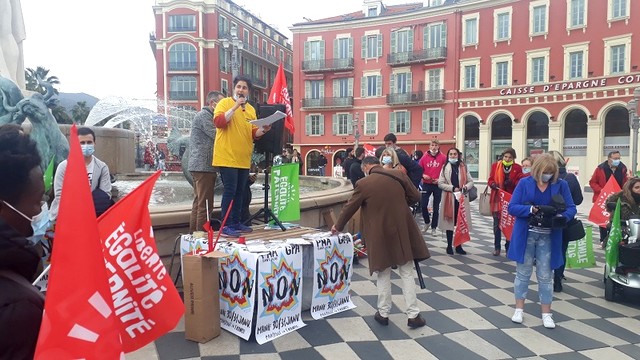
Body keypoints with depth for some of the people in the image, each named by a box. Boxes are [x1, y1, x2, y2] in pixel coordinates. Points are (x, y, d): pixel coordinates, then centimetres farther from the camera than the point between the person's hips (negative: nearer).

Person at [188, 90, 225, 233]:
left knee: (198, 203, 11)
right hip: (204, 166, -10)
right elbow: (217, 135, -17)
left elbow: (214, 137, 22)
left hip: (199, 166, 10)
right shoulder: (204, 115, -8)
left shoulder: (207, 115, 24)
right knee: (205, 205, -10)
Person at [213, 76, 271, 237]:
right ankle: (226, 226, -3)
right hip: (227, 156, -6)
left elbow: (253, 134, 15)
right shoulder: (224, 102, -1)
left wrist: (263, 130, -6)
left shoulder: (251, 109, 15)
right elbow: (218, 122, -18)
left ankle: (236, 222, 21)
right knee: (230, 191, -9)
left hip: (243, 158, 6)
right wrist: (235, 107, -19)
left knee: (239, 191, 11)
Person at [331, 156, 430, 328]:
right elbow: (415, 196, 8)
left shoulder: (364, 184, -7)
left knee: (383, 275, 12)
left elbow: (350, 207, 2)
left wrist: (338, 226, 17)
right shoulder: (399, 176, 0)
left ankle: (383, 314, 22)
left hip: (380, 234, -2)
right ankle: (413, 315, 14)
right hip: (403, 232, 2)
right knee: (407, 274, 10)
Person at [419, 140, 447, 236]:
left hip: (438, 185, -1)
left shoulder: (443, 157, -3)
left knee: (436, 208, 7)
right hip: (426, 184, 1)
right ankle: (427, 221, 24)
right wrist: (423, 175, -12)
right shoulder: (424, 157, 1)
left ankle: (434, 228, 18)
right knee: (423, 205, -4)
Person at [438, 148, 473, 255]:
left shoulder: (463, 167, 8)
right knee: (450, 222, 3)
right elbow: (440, 183, -3)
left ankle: (459, 246, 16)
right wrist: (453, 188, -13)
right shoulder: (445, 167, 3)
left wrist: (466, 187, -11)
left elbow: (471, 181, 10)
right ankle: (449, 246, 13)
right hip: (449, 198, -2)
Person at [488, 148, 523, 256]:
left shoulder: (518, 168, 4)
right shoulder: (495, 165, 6)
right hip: (497, 199, 1)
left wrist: (512, 183, -18)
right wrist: (493, 184, -14)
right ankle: (497, 247, 15)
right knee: (497, 224, 4)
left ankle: (509, 248, 15)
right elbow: (490, 180, 9)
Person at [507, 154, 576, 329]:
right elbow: (512, 207, -7)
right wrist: (531, 209, -24)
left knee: (545, 276, 8)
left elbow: (571, 208, 0)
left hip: (548, 237, 1)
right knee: (523, 272, 9)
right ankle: (519, 309, 22)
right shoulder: (525, 183, -4)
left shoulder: (561, 185, -1)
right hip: (526, 235, 0)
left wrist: (562, 217, -21)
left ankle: (546, 313, 21)